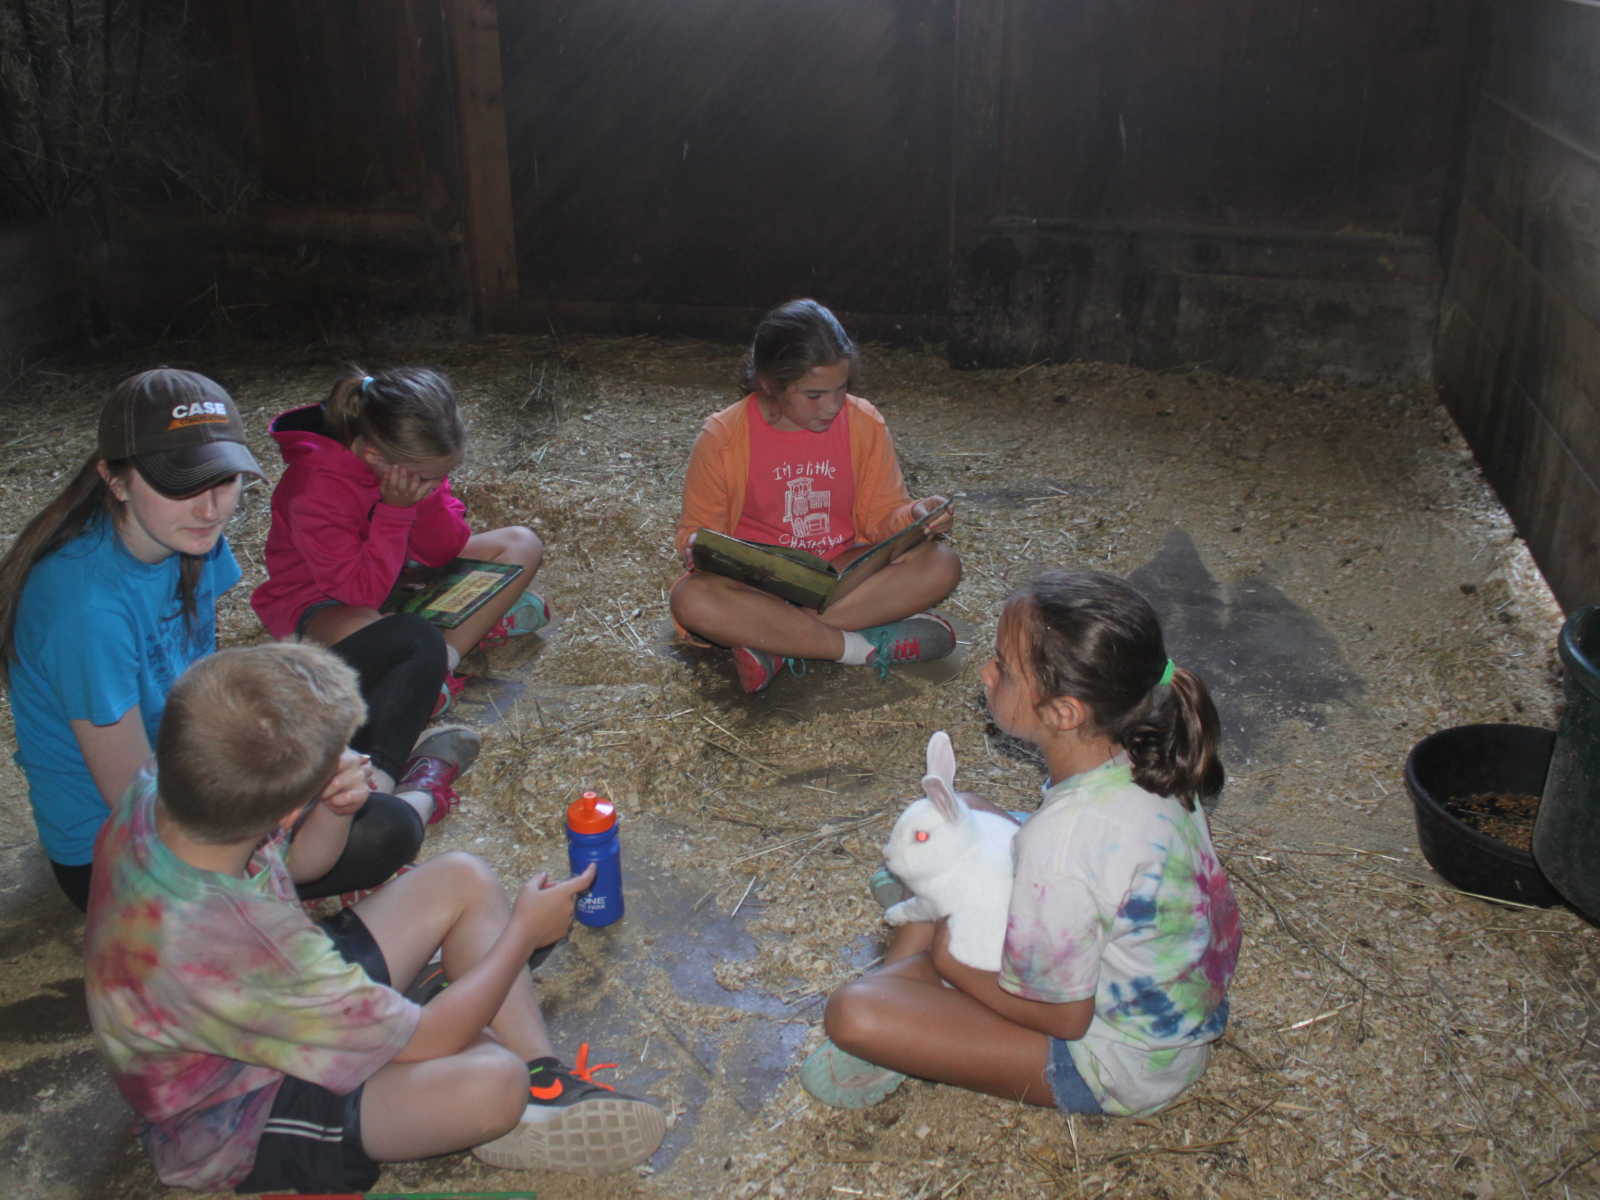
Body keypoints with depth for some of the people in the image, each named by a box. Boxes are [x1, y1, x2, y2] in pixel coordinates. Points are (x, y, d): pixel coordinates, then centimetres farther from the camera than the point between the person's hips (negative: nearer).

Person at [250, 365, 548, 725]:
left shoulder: (417, 458, -12)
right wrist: (396, 511, -33)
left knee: (523, 544, -6)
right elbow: (364, 593, -28)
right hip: (324, 599, -7)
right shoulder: (316, 490, -30)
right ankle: (487, 621, -20)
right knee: (365, 634, -46)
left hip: (401, 574, 7)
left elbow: (443, 552, -7)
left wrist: (425, 498, -26)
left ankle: (447, 653, -22)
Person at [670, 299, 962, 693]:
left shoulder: (864, 423, -3)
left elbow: (882, 515, 2)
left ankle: (776, 642, -26)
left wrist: (913, 517, -21)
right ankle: (861, 647, -28)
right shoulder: (722, 437, -9)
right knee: (690, 598, -35)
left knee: (942, 564, -24)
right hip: (759, 582, -2)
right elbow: (698, 529, -1)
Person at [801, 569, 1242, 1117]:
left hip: (1123, 1067, -8)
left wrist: (953, 960, -10)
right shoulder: (1144, 759, -13)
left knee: (853, 1013, -23)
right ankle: (901, 979, 16)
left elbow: (1063, 1016, -24)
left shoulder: (1061, 840, -37)